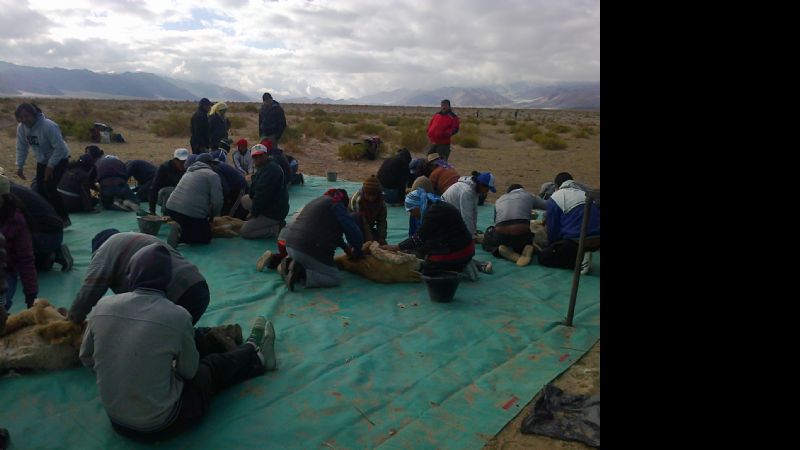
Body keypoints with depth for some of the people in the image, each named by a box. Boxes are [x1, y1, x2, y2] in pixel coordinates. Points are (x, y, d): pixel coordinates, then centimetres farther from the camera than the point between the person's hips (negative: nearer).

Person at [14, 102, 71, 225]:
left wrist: (50, 166, -23)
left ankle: (64, 219, -8)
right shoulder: (21, 128, -7)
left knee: (49, 188, -17)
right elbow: (21, 148, 2)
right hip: (42, 161, 7)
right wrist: (20, 166, -5)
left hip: (60, 160, -7)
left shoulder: (48, 126, -28)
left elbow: (60, 148, -26)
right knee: (40, 190, 1)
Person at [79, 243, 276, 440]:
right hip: (160, 424, -5)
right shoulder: (177, 316, -23)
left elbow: (87, 359, 6)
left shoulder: (102, 306, -11)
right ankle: (255, 354, 49)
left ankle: (255, 357, 46)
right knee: (213, 366, 19)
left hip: (116, 419, 5)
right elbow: (189, 370, -7)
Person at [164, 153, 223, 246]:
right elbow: (217, 201, -8)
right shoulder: (212, 175, 0)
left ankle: (180, 229, 1)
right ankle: (180, 235, -12)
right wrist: (212, 216, 11)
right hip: (192, 212, -7)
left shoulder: (189, 172, 26)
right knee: (206, 237, 11)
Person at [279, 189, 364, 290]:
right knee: (336, 278, 0)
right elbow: (352, 230, -8)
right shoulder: (337, 204, -3)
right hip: (308, 250, -9)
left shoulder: (320, 200, 25)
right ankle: (301, 274, -17)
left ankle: (289, 263, 7)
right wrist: (357, 251, 10)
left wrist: (345, 247, 31)